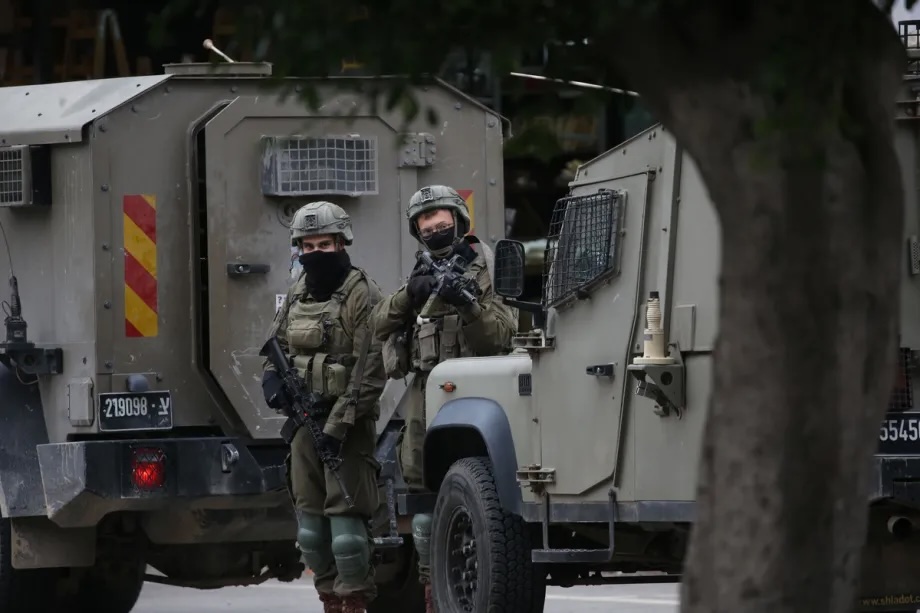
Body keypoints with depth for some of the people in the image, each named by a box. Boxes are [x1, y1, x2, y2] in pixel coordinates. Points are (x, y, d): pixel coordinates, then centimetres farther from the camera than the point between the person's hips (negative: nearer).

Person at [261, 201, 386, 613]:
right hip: (305, 420, 7)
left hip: (347, 422, -7)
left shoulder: (362, 296, -10)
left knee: (345, 516, -11)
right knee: (310, 517, 8)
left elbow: (370, 372, -15)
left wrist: (337, 425, -19)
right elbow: (277, 344, 24)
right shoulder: (297, 294, 11)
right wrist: (272, 377, 1)